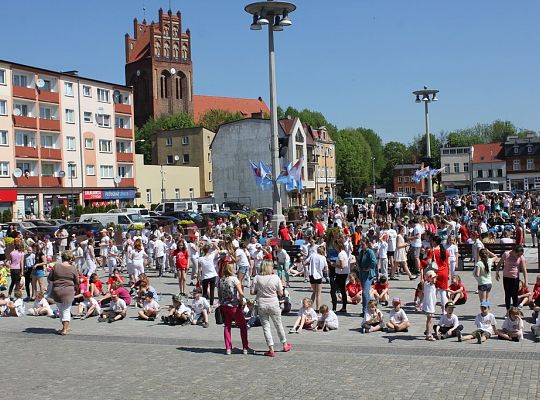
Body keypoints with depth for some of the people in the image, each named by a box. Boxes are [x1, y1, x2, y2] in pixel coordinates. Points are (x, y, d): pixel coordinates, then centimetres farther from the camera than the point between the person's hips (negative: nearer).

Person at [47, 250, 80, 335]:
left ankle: (66, 327, 28)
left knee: (60, 309, 19)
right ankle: (65, 329, 5)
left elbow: (49, 279, 3)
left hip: (56, 291, 2)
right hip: (68, 291, -2)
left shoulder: (56, 266, -2)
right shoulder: (73, 268, -6)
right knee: (66, 310, 10)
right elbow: (77, 283, 2)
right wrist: (76, 289, 22)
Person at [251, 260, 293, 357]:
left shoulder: (257, 278, -6)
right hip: (273, 304, 0)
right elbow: (281, 293, -4)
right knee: (278, 325, 17)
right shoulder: (276, 278, -7)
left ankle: (271, 350, 6)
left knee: (266, 327, 7)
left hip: (261, 305, 0)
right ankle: (285, 345, 34)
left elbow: (252, 292, -5)